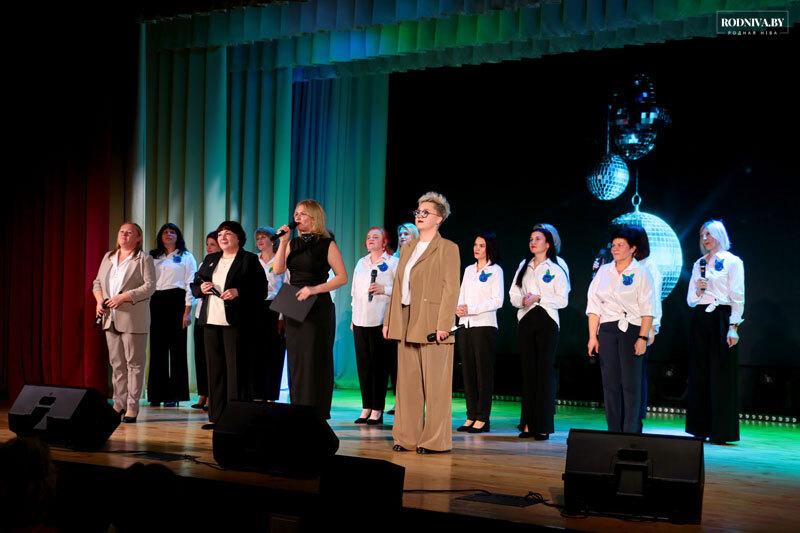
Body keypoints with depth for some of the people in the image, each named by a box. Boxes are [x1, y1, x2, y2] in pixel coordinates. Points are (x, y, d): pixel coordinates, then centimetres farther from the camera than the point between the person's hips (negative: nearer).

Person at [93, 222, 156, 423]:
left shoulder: (144, 259, -1)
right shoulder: (108, 257, 18)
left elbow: (150, 286, -10)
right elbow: (97, 282, 19)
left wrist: (123, 297, -17)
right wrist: (99, 300, -1)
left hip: (133, 319, -6)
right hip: (111, 319, 6)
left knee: (134, 363, -3)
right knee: (116, 363, 10)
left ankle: (132, 407, 1)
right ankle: (119, 404, 17)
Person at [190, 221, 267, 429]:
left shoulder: (249, 260, 1)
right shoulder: (210, 260, 19)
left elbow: (261, 290, -6)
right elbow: (194, 286, 23)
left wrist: (238, 292, -19)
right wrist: (201, 288, 1)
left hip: (236, 322, -6)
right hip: (211, 320, 6)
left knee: (236, 369, -6)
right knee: (215, 369, 7)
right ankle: (216, 416, 12)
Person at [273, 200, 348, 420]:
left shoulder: (327, 244, -5)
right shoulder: (293, 243, 12)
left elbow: (342, 277, -9)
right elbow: (278, 269, 3)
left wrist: (314, 289, -18)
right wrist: (283, 242, -4)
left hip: (318, 309, -6)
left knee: (315, 361, -4)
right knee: (295, 361, 8)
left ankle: (318, 415, 2)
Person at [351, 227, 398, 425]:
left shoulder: (393, 262, 1)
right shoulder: (361, 263, 19)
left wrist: (384, 289, -17)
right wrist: (354, 317, 18)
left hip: (381, 320, -5)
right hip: (360, 320, 6)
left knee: (379, 365, -3)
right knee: (363, 364, 5)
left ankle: (377, 410, 1)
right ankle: (366, 408, 11)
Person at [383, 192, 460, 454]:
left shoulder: (447, 248, -2)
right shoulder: (408, 248, 18)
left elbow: (451, 289, -9)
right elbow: (398, 286, 17)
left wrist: (443, 324, -17)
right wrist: (389, 320, 11)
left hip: (432, 325, -7)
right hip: (406, 324, 7)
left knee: (434, 383, -4)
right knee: (407, 382, 8)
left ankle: (435, 440, 2)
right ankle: (407, 437, 15)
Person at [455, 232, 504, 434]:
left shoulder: (495, 270, 0)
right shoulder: (469, 270, 17)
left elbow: (497, 301, -9)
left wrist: (471, 309, -16)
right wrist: (458, 308, -5)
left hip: (484, 326, -6)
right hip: (465, 325, 6)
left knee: (483, 371, -4)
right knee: (468, 371, 4)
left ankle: (483, 419, -2)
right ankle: (471, 416, 10)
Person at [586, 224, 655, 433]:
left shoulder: (641, 273, -1)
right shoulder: (604, 271, 11)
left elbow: (647, 309, -6)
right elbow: (594, 306, 9)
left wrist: (643, 337, -15)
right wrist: (592, 336, 3)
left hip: (631, 330, -4)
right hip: (607, 330, 4)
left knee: (630, 384, -5)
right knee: (610, 383, 4)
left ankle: (631, 434, -1)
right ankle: (613, 432, 10)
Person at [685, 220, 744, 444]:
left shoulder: (732, 262, 0)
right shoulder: (699, 264, 16)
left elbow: (737, 297, -5)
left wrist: (733, 327, -13)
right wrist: (698, 290, -6)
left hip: (721, 319, -6)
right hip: (700, 320, 6)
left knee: (721, 375, -6)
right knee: (699, 373, 6)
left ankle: (721, 431, -3)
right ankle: (700, 428, 11)